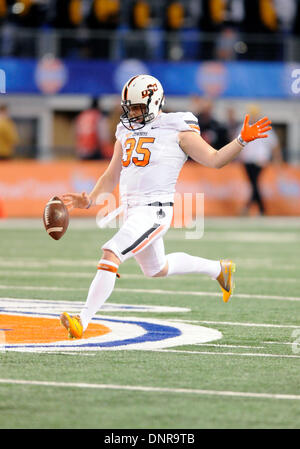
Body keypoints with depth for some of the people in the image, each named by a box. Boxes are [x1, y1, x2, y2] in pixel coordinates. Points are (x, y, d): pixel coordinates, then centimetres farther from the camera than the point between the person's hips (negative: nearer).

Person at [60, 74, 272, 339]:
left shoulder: (177, 130, -5)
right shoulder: (127, 132, 15)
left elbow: (215, 159, -5)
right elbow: (111, 177, 22)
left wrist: (242, 141, -19)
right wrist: (90, 200, 8)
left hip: (155, 210, -9)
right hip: (132, 211, 9)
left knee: (111, 255, -23)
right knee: (157, 269, 25)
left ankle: (83, 320, -23)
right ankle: (219, 269, 45)